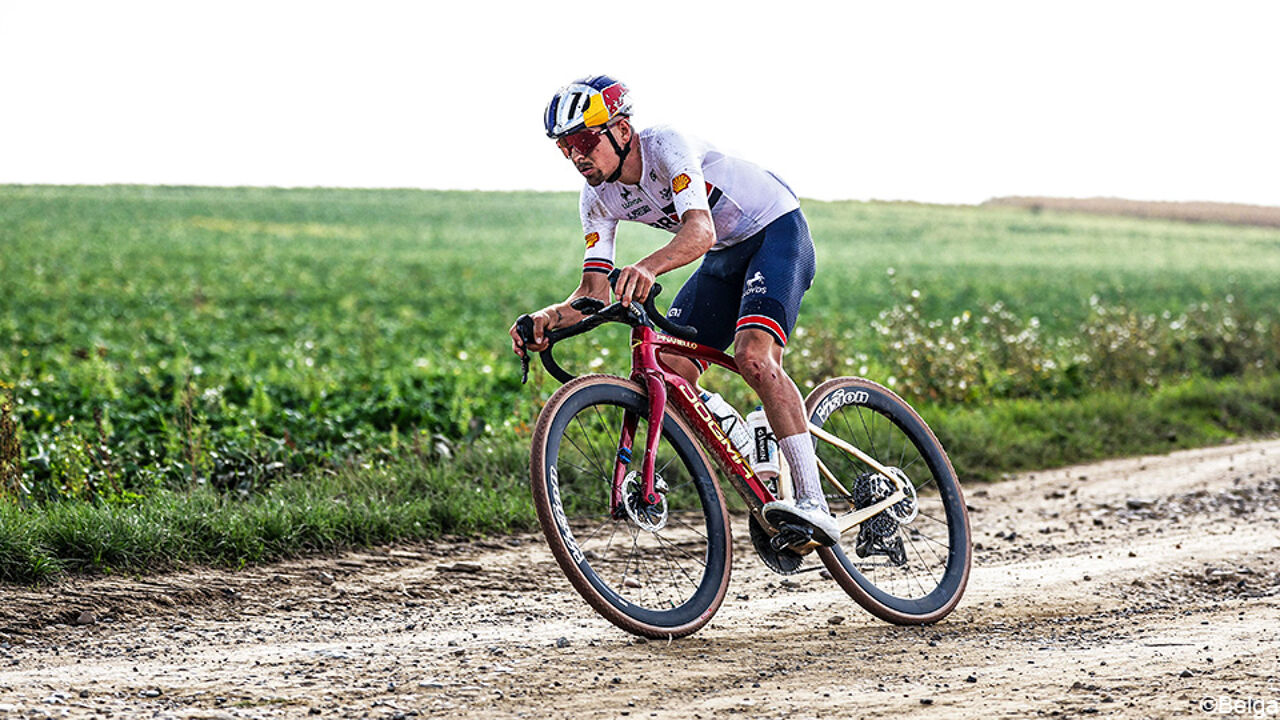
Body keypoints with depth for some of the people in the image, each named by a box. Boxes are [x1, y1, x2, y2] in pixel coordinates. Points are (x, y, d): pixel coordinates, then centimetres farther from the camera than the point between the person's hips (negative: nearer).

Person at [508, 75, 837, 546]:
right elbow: (595, 292, -10)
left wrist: (647, 268, -64)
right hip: (725, 257, 8)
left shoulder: (667, 147, -28)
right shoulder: (599, 199, -7)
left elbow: (699, 230, -44)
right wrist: (550, 317, -31)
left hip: (777, 230, -8)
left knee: (753, 357, -30)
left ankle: (814, 504, -33)